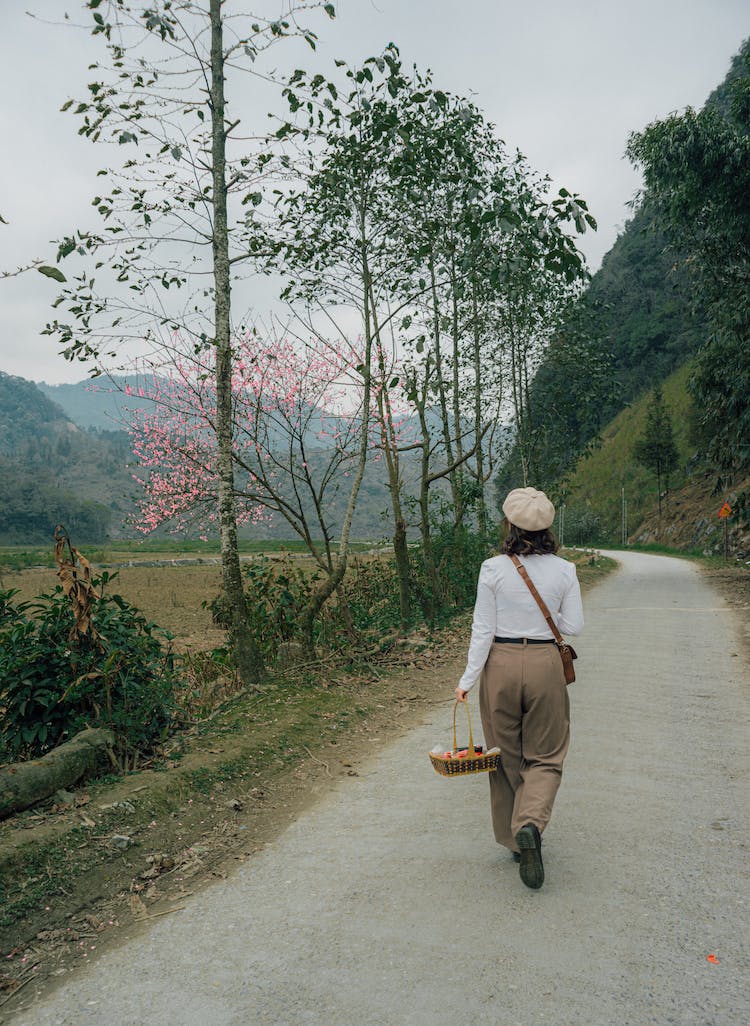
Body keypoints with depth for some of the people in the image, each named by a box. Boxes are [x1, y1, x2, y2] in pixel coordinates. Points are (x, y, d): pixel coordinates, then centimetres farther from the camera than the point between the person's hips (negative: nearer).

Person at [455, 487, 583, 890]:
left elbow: (483, 629, -8)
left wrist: (468, 679, -1)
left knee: (507, 755, 16)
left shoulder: (493, 569, -9)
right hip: (545, 664, 0)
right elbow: (572, 626, -1)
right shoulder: (563, 570, -5)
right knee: (545, 756, 13)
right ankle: (530, 824, -11)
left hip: (501, 663, 0)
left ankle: (515, 839, 26)